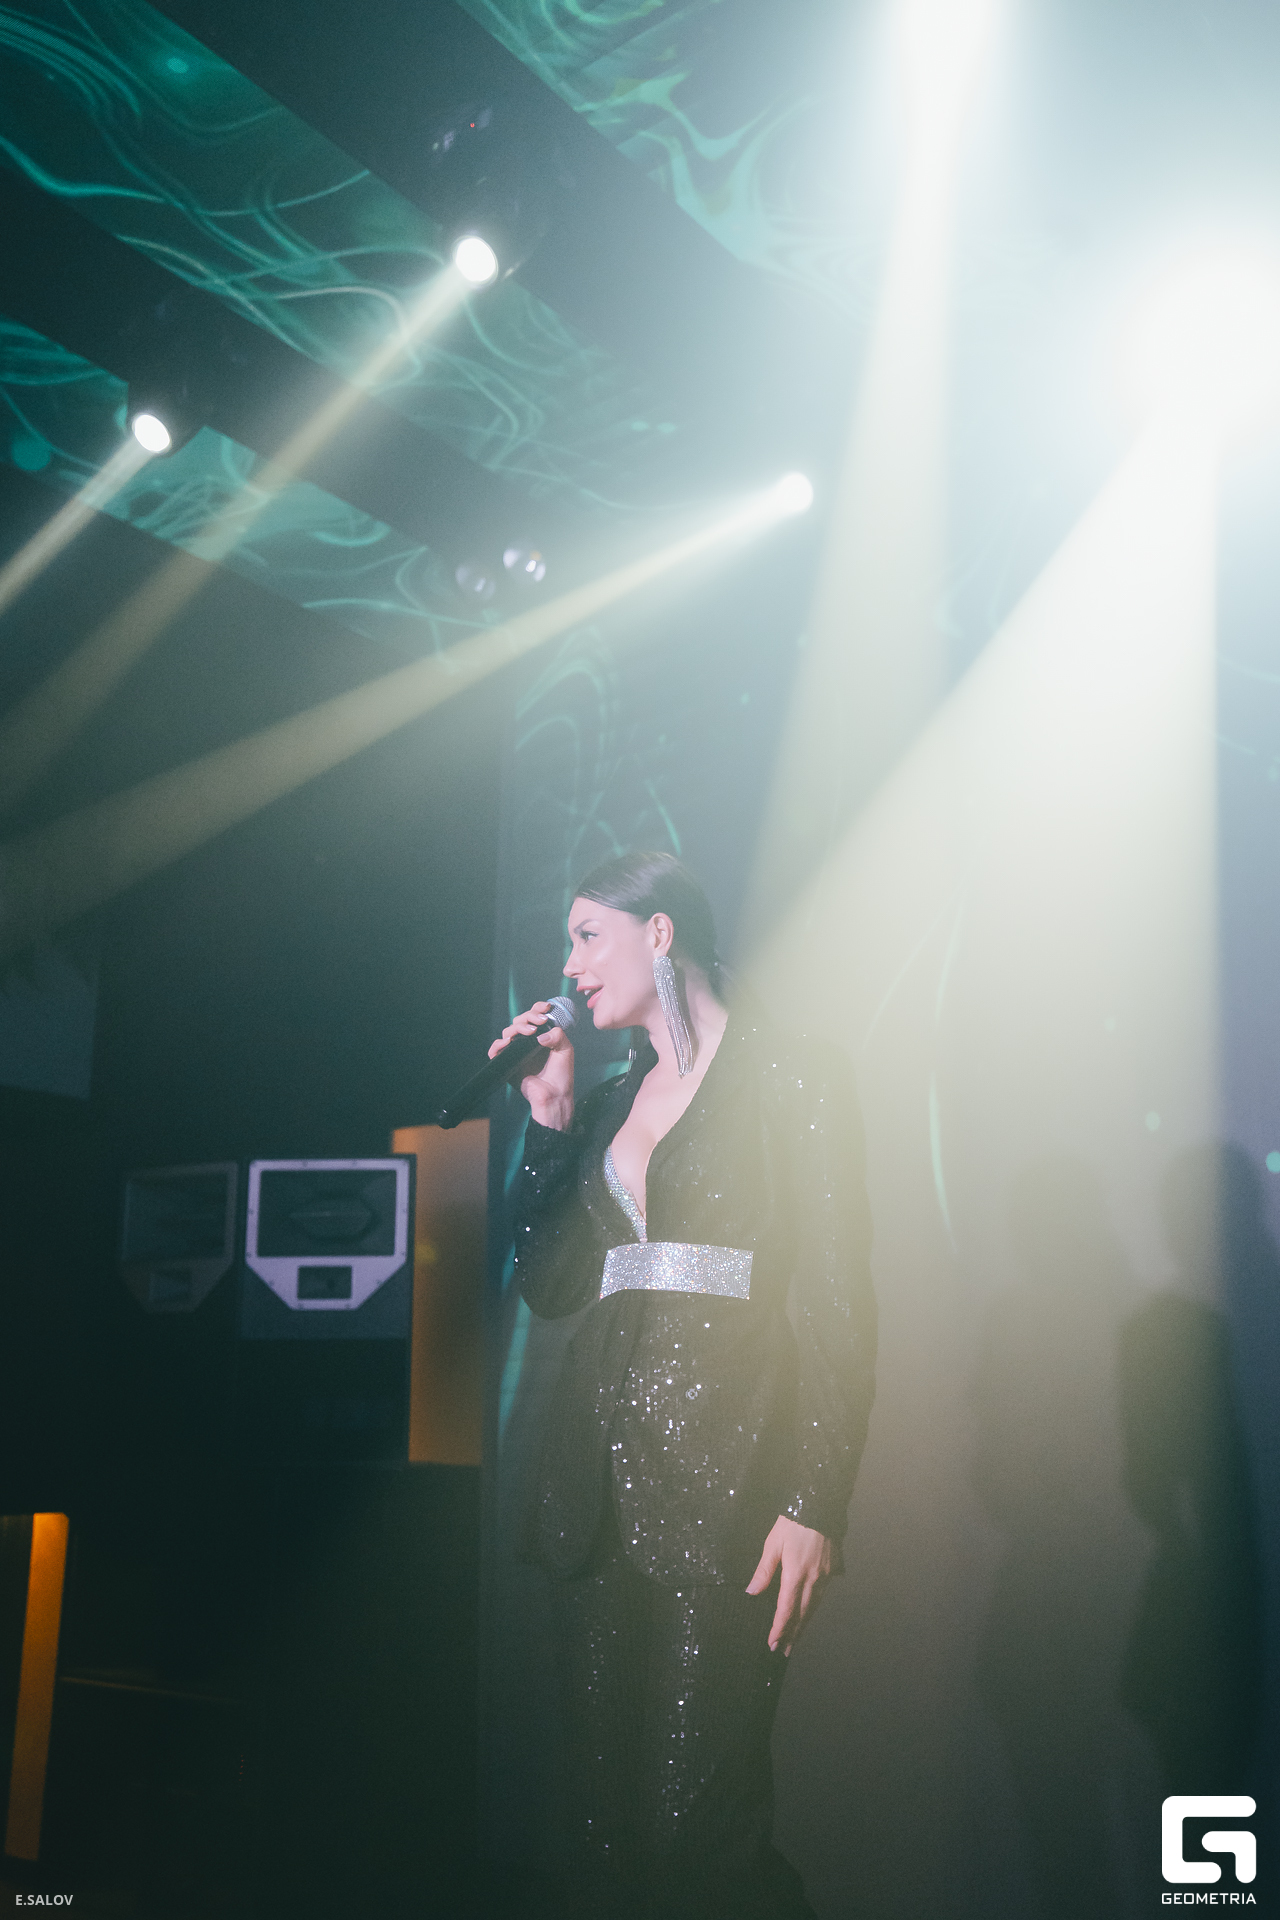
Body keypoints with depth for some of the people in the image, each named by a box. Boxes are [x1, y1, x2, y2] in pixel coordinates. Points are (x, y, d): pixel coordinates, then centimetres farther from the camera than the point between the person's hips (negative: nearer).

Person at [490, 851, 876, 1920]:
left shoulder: (793, 1078, -1)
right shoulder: (612, 1101, 19)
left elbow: (839, 1304, -7)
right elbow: (550, 1285, 15)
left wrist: (815, 1504, -15)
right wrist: (549, 1116, 9)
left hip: (723, 1471, -6)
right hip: (600, 1482, 6)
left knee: (693, 1824, -9)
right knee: (605, 1819, 8)